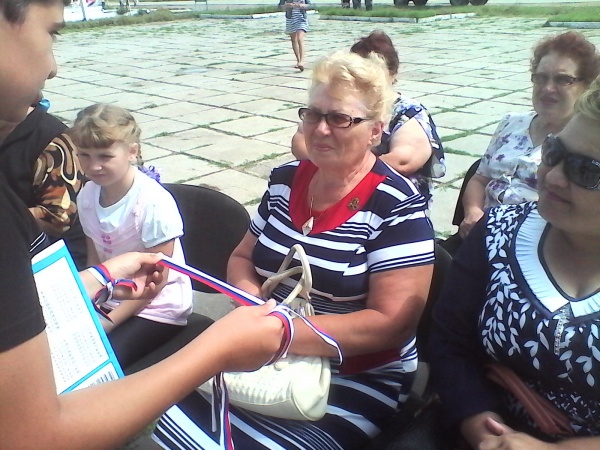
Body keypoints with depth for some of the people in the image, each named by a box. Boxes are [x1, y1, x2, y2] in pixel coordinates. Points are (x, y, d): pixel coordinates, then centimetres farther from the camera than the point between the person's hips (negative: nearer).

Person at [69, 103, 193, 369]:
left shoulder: (154, 202, -21)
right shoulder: (87, 196, -4)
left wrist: (109, 322, -15)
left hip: (157, 307, -5)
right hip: (109, 299, 6)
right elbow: (95, 261, 6)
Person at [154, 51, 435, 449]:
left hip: (355, 383, -4)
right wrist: (252, 303, -9)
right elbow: (242, 258, 14)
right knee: (164, 418, -14)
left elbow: (391, 323, -18)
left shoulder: (395, 204, -13)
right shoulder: (286, 180, 6)